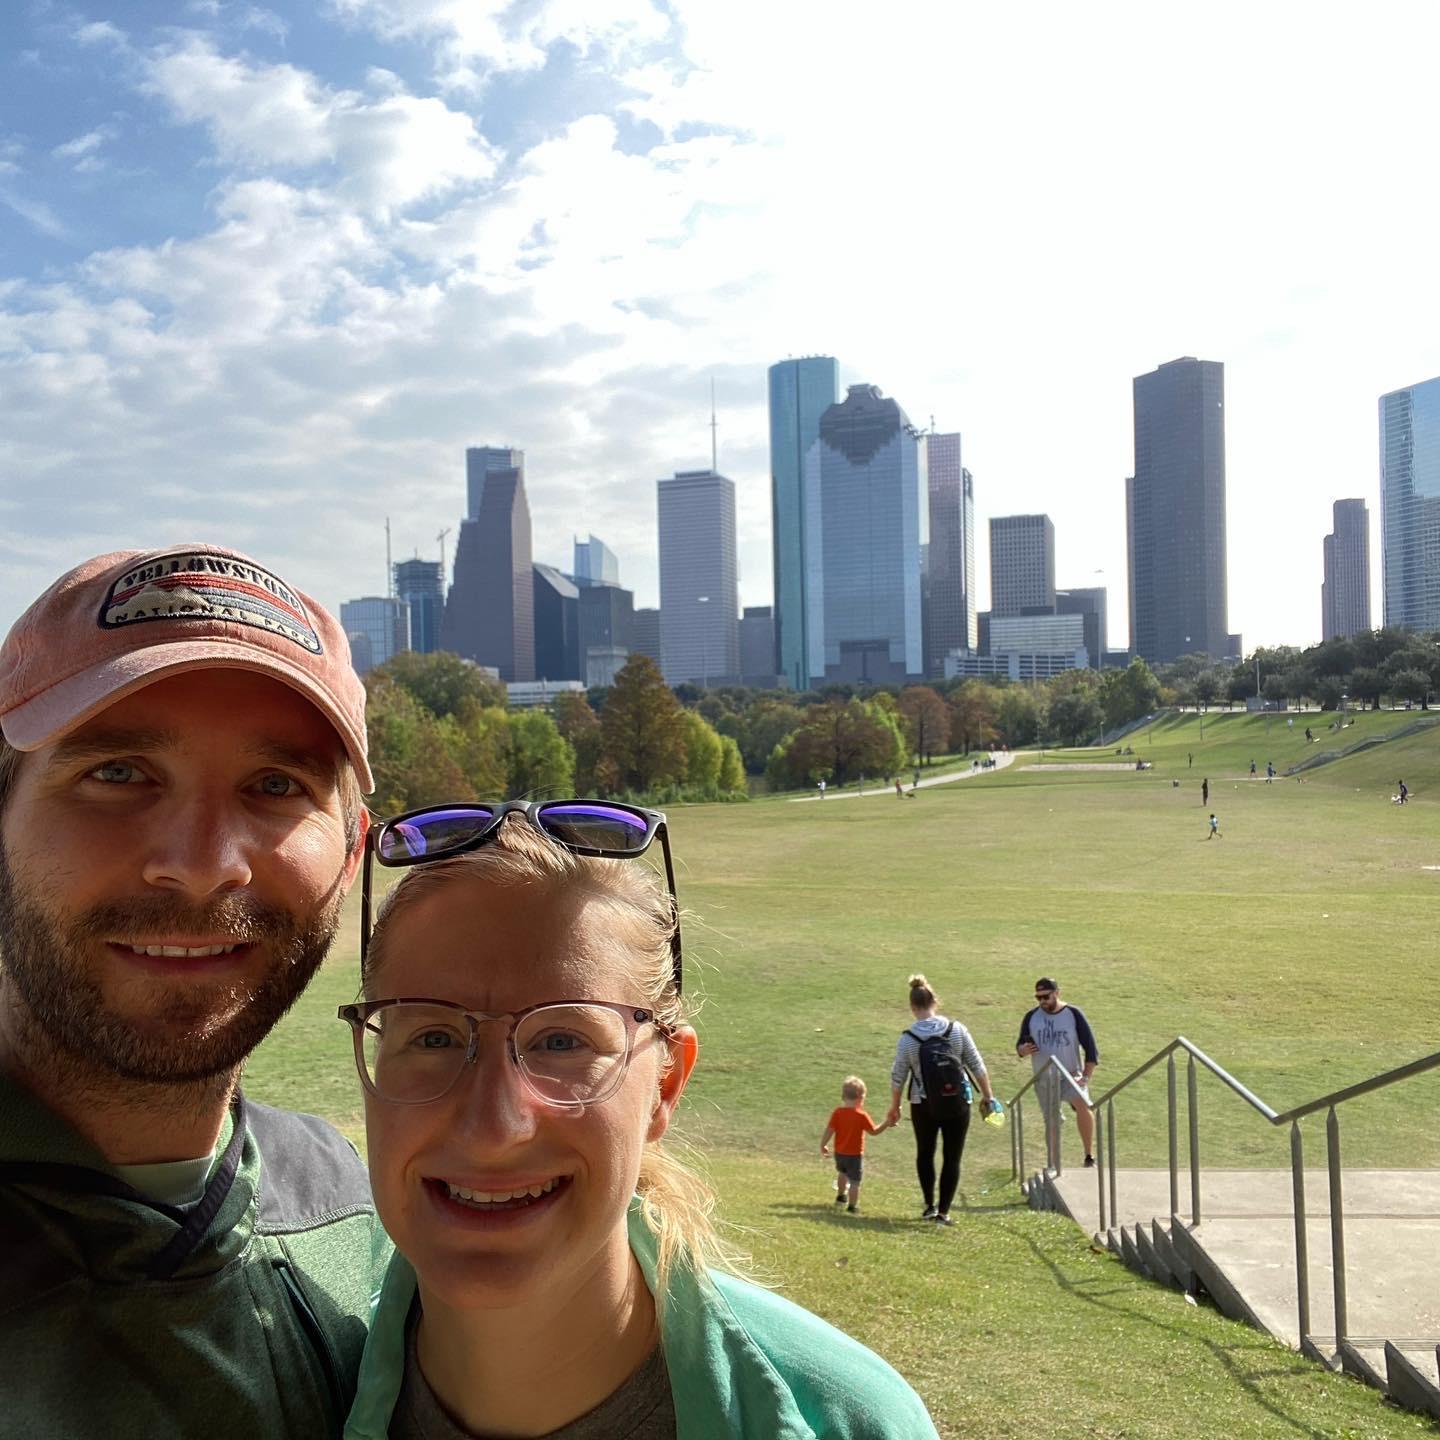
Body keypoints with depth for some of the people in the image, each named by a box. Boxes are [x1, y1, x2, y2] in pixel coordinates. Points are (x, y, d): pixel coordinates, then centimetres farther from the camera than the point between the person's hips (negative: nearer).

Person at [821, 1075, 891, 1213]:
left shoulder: (837, 1112, -8)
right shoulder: (861, 1116, -18)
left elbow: (829, 1130, -5)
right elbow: (874, 1131, -9)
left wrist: (823, 1145, 8)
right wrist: (887, 1123, 2)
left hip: (839, 1153, 6)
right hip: (855, 1155, -6)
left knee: (842, 1173, 30)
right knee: (854, 1181, 3)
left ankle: (841, 1196, 48)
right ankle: (852, 1206, 4)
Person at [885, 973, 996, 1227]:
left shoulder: (907, 1039, -10)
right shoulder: (957, 1030, -8)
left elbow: (897, 1078, -2)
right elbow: (977, 1067, -3)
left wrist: (894, 1108, 13)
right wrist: (988, 1097, 9)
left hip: (923, 1106, 0)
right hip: (957, 1105, 0)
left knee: (925, 1153, 22)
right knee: (952, 1158, 10)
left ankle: (930, 1205, 27)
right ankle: (943, 1211, 9)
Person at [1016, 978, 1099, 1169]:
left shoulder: (1073, 1014, -5)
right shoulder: (1031, 1017, 2)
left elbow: (1091, 1048, -4)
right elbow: (1020, 1046, 10)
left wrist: (1086, 1077, -13)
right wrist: (1023, 1050, -15)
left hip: (1071, 1074, -3)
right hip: (1044, 1079, 3)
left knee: (1082, 1105, -29)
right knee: (1051, 1124, 8)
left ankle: (1090, 1156, -20)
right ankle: (1054, 1168, 23)